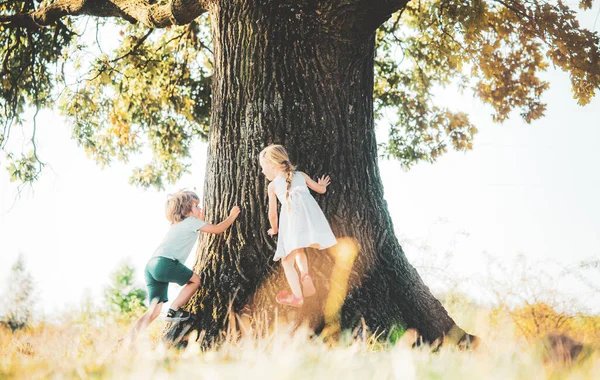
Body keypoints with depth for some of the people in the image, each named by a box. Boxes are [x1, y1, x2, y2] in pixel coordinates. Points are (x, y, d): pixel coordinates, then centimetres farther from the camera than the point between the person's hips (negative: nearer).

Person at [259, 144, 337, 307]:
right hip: (310, 216, 4)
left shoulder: (273, 185, 14)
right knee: (299, 251, 26)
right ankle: (305, 275, 2)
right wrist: (322, 185, 58)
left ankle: (297, 296, -3)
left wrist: (274, 229, 30)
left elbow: (272, 213, 11)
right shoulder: (301, 175, 24)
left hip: (292, 219, -4)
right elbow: (321, 190, 34)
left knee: (287, 261, 3)